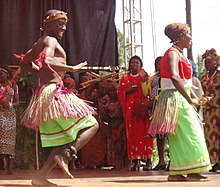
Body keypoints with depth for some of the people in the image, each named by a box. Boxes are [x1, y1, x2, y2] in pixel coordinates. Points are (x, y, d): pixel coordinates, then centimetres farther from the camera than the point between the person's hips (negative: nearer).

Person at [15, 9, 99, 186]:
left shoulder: (38, 43, 21)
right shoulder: (51, 40, -6)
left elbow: (24, 62, 31)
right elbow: (46, 61, -26)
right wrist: (72, 68, -20)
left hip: (44, 94, 9)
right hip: (55, 93, -9)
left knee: (65, 141, 12)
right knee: (92, 125, -6)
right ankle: (65, 155, -22)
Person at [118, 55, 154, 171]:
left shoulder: (145, 76, 11)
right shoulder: (125, 78, 15)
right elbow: (120, 93, 9)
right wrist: (128, 91, -6)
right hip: (130, 108, 1)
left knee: (144, 131, -7)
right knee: (133, 133, -4)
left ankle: (148, 159, -3)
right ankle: (135, 160, -1)